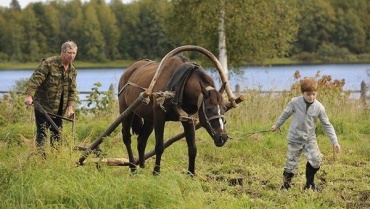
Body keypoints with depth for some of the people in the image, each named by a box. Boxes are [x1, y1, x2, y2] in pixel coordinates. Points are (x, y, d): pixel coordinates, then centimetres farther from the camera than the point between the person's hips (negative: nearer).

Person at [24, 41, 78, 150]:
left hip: (59, 108, 7)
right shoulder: (49, 63, -14)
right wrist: (29, 95, -30)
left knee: (56, 133, 11)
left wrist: (70, 106, -2)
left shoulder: (72, 70, 7)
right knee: (42, 133, -10)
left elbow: (72, 90, 9)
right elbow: (35, 79, -20)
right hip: (43, 105, -7)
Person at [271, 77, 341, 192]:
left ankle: (310, 182, 6)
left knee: (316, 159, -18)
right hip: (295, 138, -1)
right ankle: (286, 184, 24)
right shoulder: (295, 102, -13)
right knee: (291, 165, -1)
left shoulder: (319, 107, -10)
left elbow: (327, 125, -2)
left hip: (310, 138, 1)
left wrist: (334, 141, -6)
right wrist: (277, 125, 20)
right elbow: (286, 114, 6)